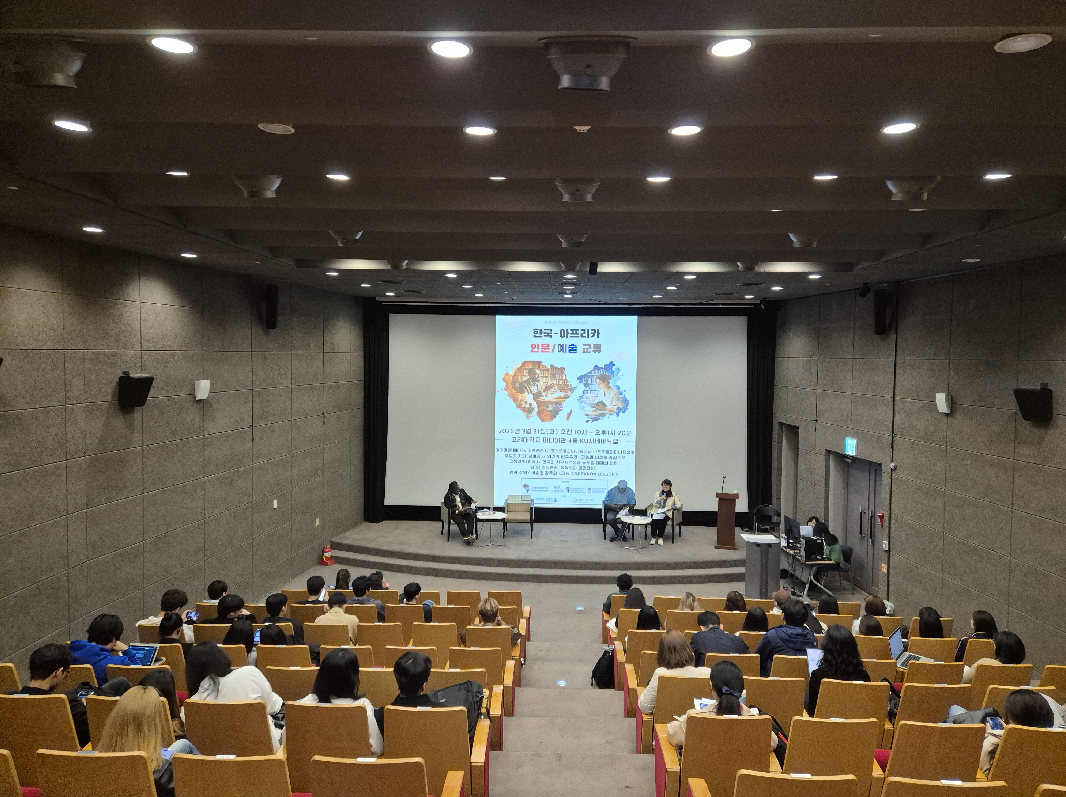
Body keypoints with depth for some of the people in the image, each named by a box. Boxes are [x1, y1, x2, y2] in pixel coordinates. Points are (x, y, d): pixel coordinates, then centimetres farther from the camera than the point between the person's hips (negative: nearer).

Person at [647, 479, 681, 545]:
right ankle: (653, 537, -25)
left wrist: (672, 507, -13)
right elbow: (655, 505, 9)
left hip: (667, 513, -2)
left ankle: (660, 537, -24)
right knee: (654, 519, -33)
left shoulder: (674, 494, 12)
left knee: (662, 519, -36)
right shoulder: (658, 493, 18)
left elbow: (679, 505, 6)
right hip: (657, 512, 2)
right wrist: (659, 499, -10)